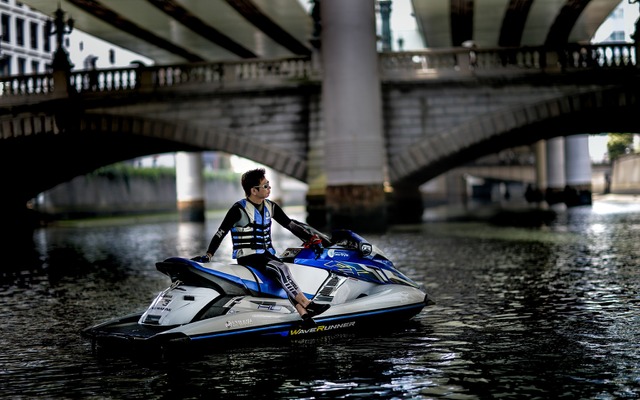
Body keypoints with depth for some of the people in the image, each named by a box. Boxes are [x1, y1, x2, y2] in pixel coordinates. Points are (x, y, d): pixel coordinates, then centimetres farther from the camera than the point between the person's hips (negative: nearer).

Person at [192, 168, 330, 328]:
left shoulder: (270, 207, 9)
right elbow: (221, 232, -8)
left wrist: (310, 238, 4)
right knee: (281, 268, -30)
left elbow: (290, 224, 13)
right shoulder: (239, 209, -9)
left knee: (285, 276, -24)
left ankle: (304, 315, -34)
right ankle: (307, 305, -33)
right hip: (247, 256, -6)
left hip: (267, 254, 6)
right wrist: (208, 254, -16)